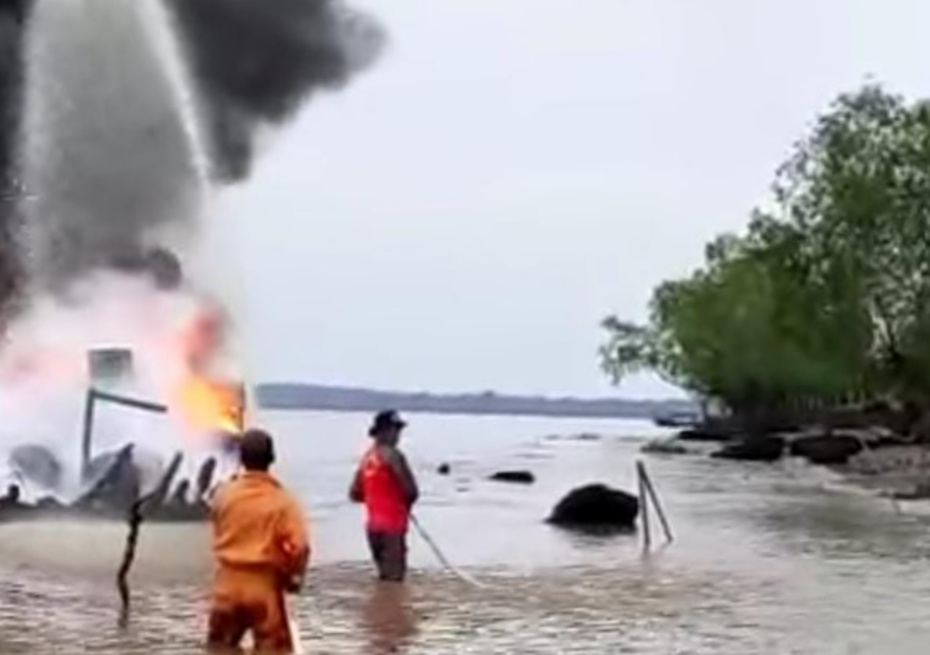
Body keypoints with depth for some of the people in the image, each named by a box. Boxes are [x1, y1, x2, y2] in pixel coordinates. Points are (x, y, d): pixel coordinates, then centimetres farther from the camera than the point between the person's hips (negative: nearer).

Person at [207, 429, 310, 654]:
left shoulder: (223, 494, -2)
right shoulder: (282, 501, -12)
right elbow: (298, 546, -16)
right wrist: (293, 576, -1)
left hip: (228, 584, 3)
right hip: (265, 586, -3)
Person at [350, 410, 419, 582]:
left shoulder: (367, 457, 12)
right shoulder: (393, 455, -13)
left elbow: (355, 494, 16)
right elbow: (412, 491, -16)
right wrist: (406, 502, 5)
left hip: (374, 524, 9)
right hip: (393, 523, -9)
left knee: (385, 574, 17)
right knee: (394, 576, -7)